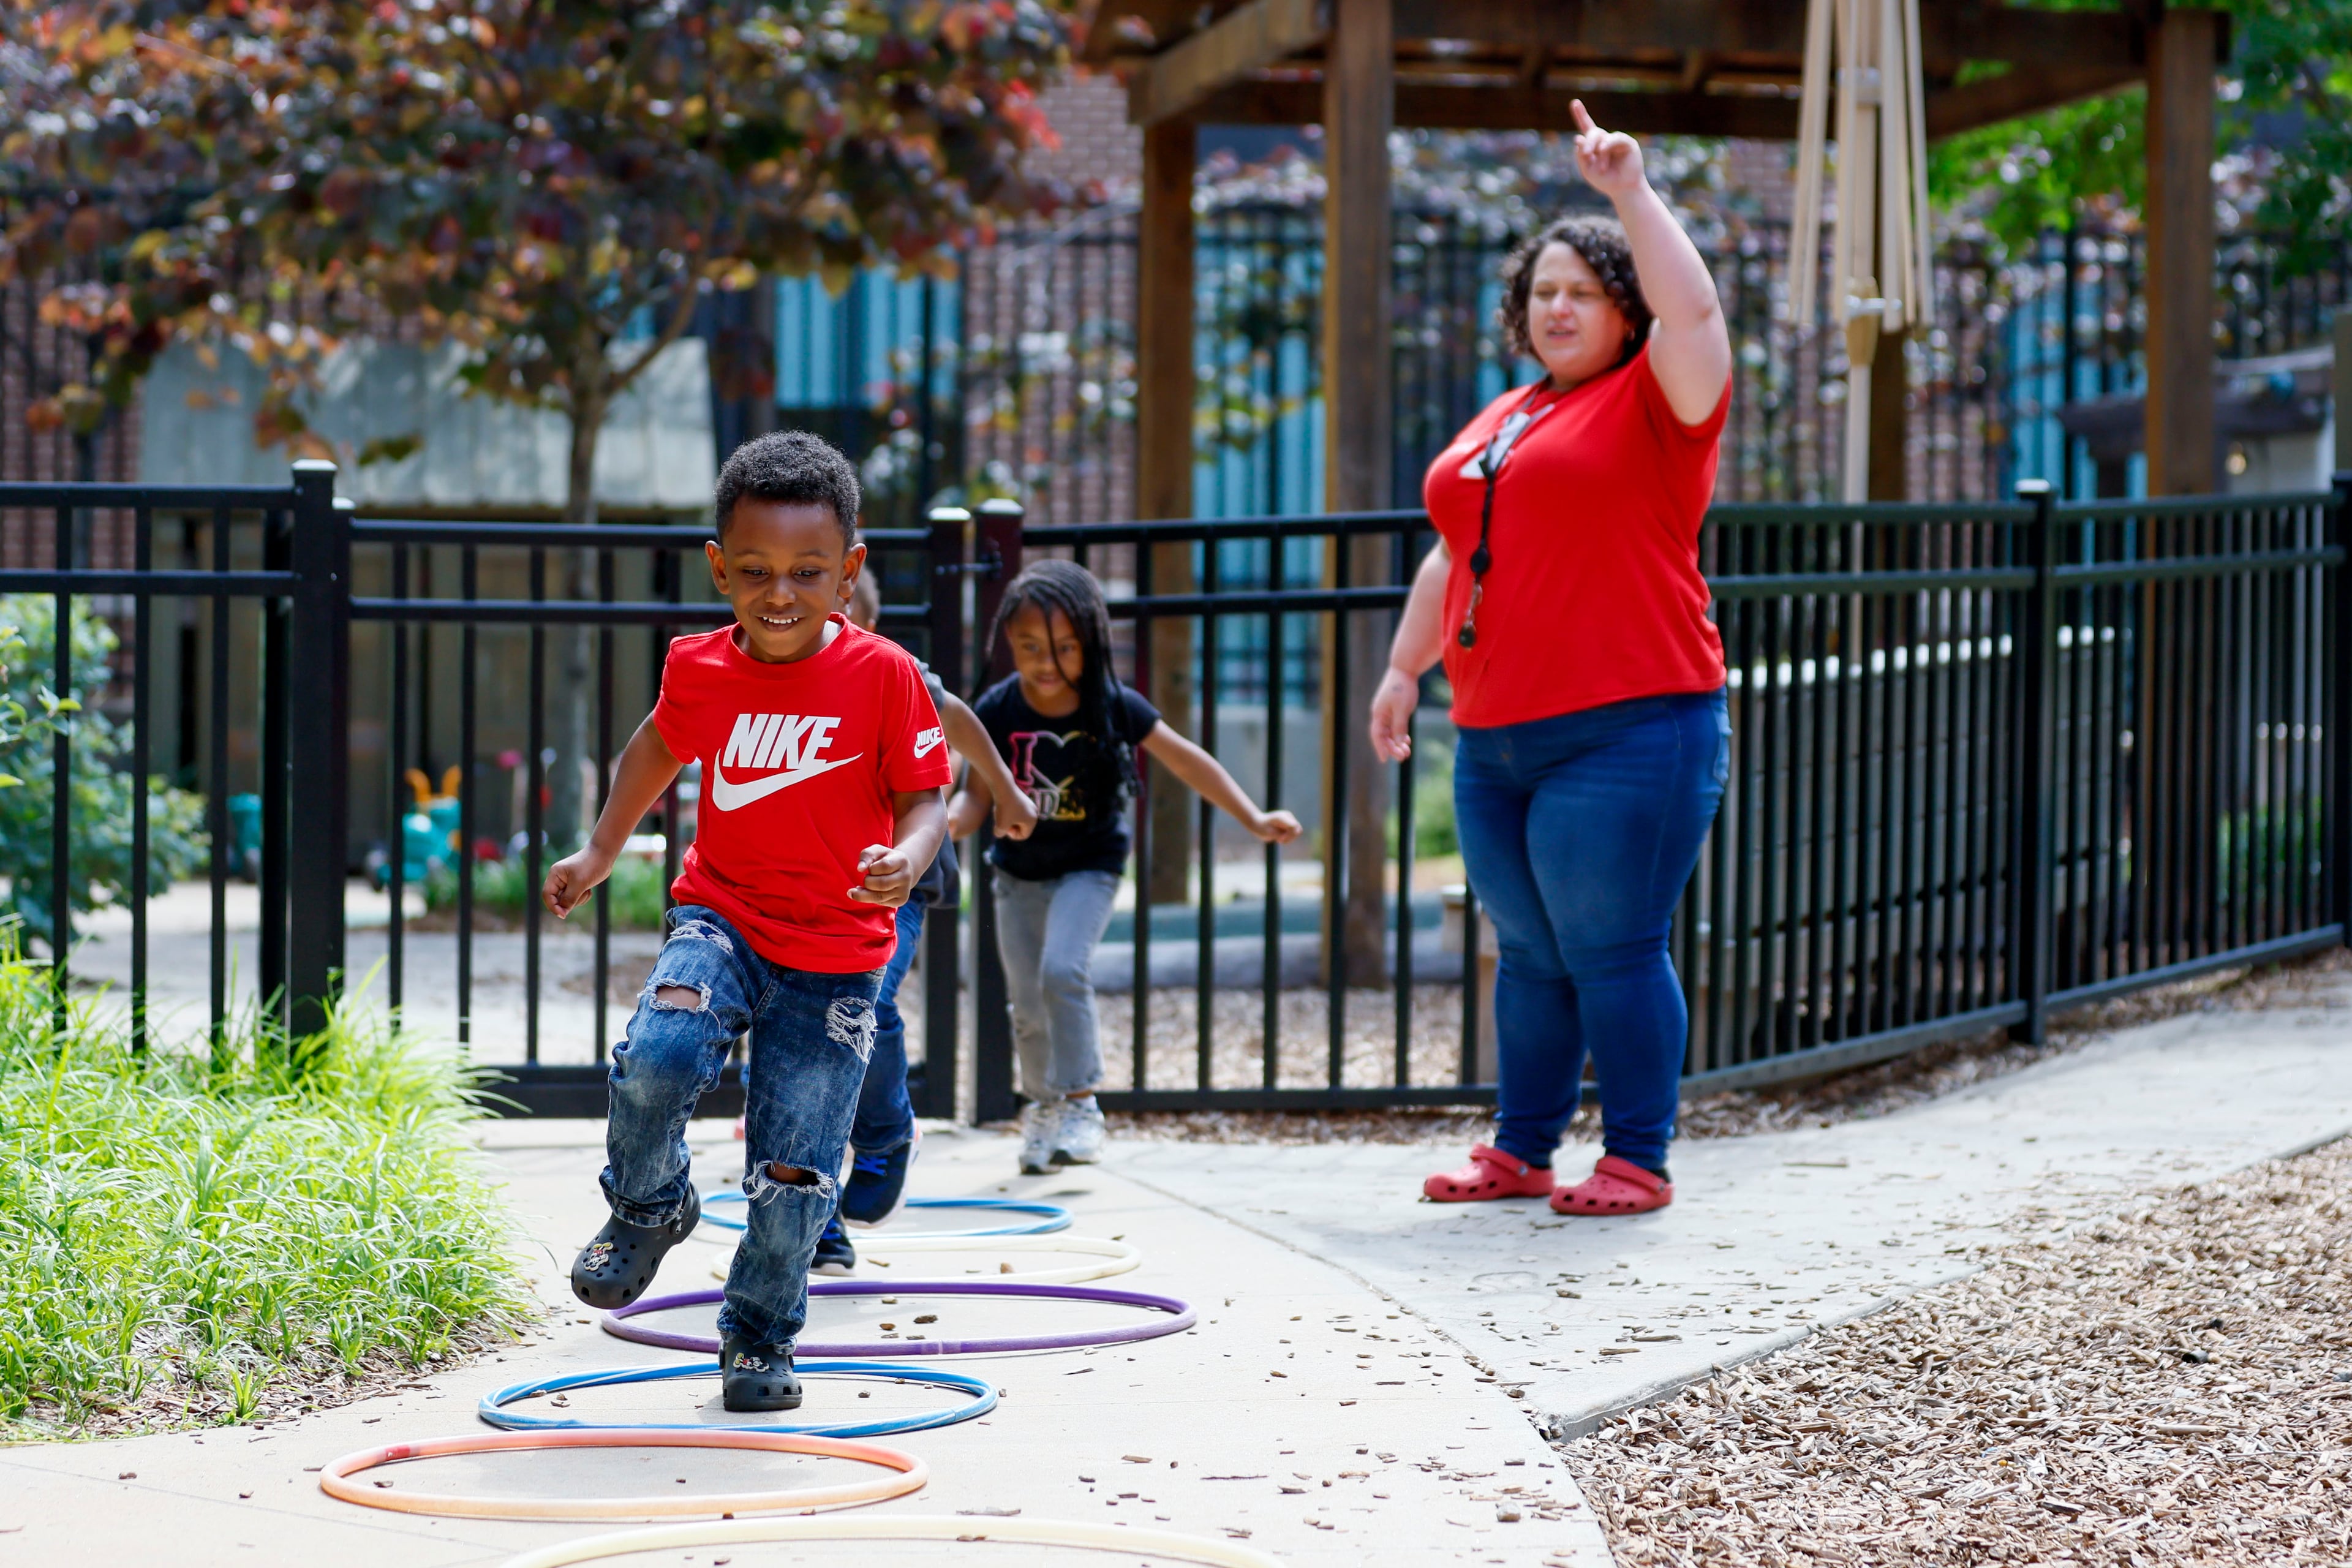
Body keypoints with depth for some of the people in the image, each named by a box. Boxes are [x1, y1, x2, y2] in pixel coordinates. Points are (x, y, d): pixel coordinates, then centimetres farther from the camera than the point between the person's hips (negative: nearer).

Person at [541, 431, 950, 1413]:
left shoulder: (882, 675, -10)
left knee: (793, 1175, -1)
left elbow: (925, 797, -4)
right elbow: (660, 748, 21)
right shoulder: (700, 671, -1)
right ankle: (648, 1206, 3)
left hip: (837, 954, -1)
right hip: (722, 917, 1)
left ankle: (760, 1339, 25)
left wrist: (909, 858, -25)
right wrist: (600, 852, 20)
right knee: (656, 1059, -29)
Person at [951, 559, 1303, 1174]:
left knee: (1063, 970, -24)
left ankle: (1078, 1104, -13)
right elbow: (978, 796, -7)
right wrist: (948, 819, -31)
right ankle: (1042, 1106, 32)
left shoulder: (1113, 707, -16)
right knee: (1028, 1004, 9)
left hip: (1089, 864, -3)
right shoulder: (998, 712, -12)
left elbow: (1188, 762, -9)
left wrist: (1254, 819, -12)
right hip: (1019, 869, 3)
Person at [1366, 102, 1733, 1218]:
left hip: (1626, 735, -7)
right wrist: (1406, 667, 25)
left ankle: (1638, 1161, -1)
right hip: (1496, 738, 7)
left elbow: (1692, 309, -19)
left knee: (1612, 951, -7)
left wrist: (1629, 191, -17)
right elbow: (1454, 556, 28)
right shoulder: (1500, 422, 21)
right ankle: (1520, 1150, 18)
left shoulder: (1653, 404, -1)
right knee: (1530, 953, 11)